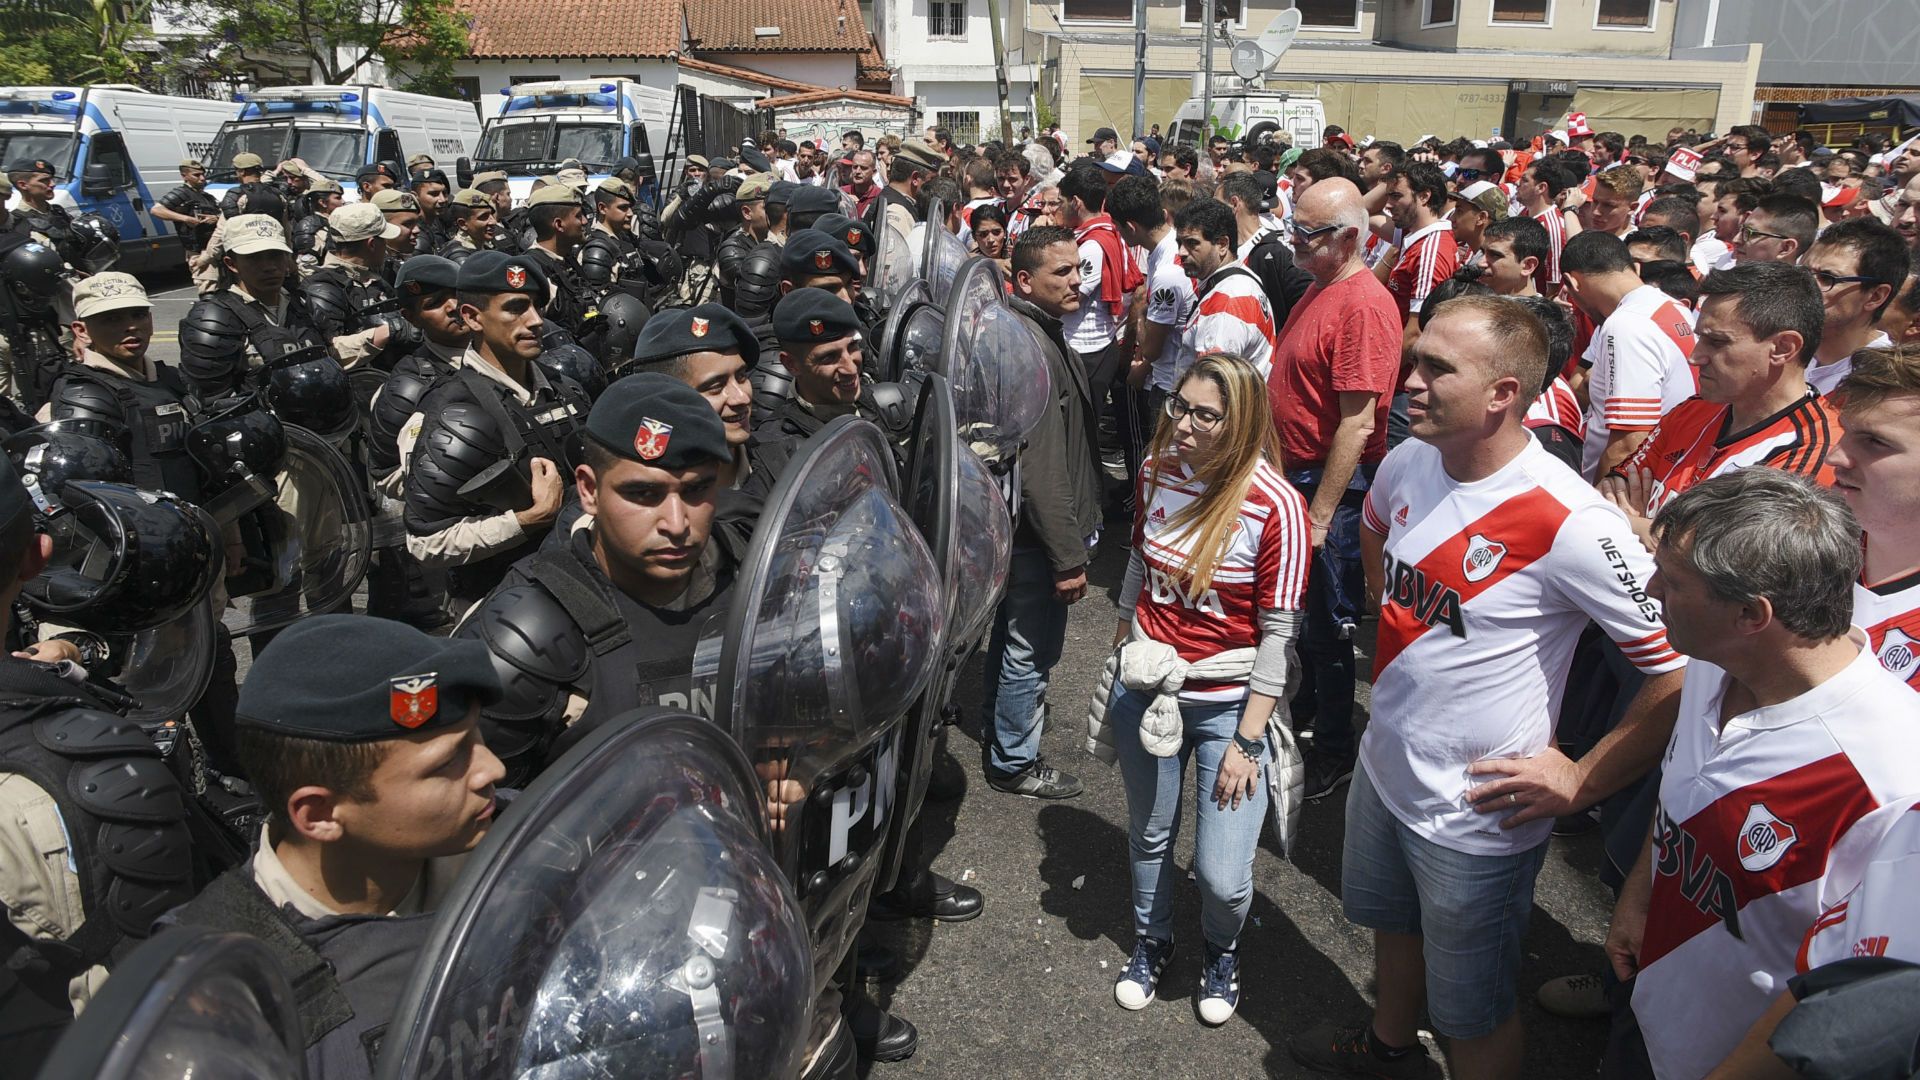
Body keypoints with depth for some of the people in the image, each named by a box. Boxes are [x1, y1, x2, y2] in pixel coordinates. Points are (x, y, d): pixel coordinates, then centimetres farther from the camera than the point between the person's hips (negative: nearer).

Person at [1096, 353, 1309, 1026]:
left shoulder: (1275, 506, -20)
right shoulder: (1156, 471, -4)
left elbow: (1279, 634, -16)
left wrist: (1247, 742, -14)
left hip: (1228, 702, -4)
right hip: (1147, 687, 4)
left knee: (1221, 876, -4)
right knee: (1149, 837, 21)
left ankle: (1222, 950, 31)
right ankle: (1151, 941, 49)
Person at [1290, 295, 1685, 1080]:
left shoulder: (1567, 523, -30)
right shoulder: (1407, 464, -7)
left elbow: (1679, 667, -26)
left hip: (1476, 815, -7)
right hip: (1384, 770, 7)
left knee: (1472, 1014, 15)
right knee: (1392, 924, 33)